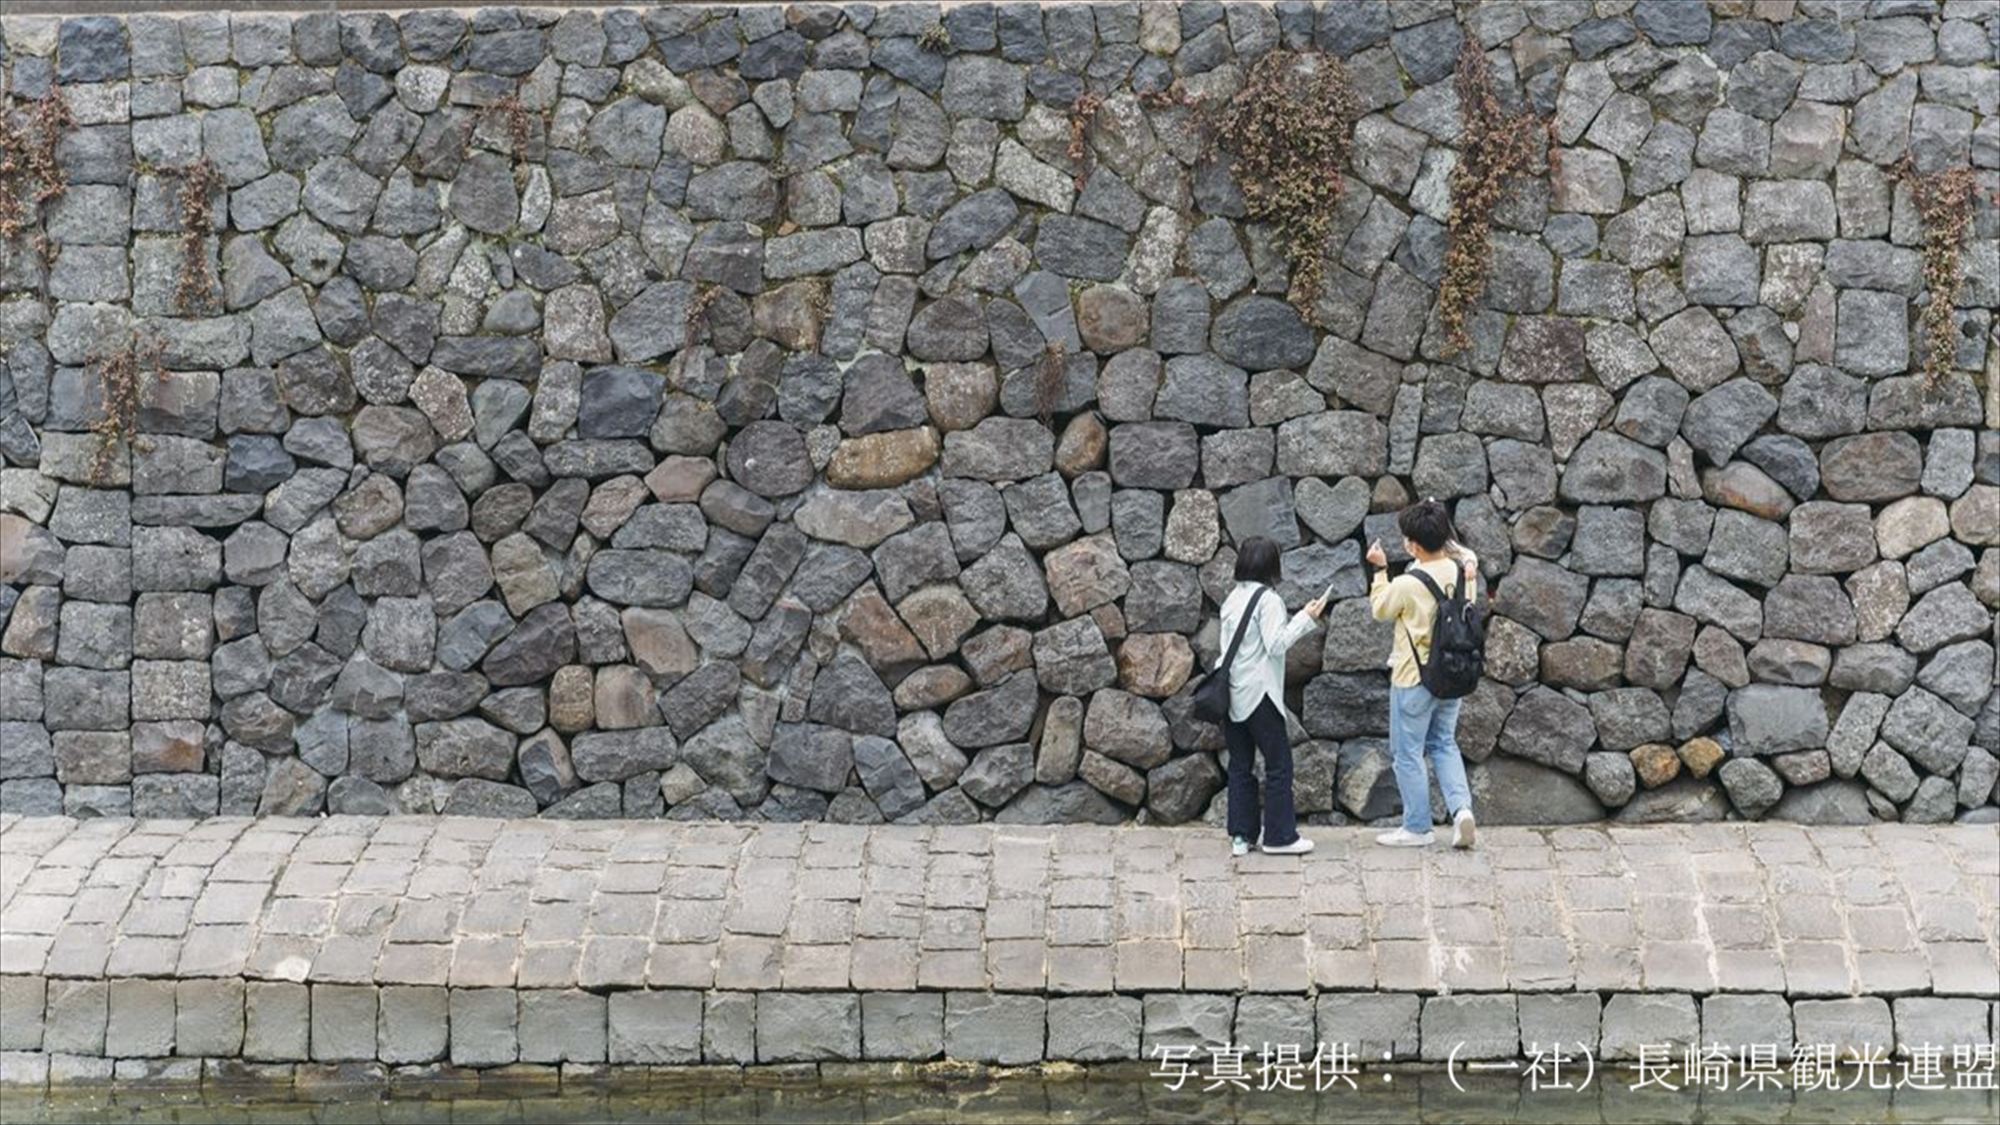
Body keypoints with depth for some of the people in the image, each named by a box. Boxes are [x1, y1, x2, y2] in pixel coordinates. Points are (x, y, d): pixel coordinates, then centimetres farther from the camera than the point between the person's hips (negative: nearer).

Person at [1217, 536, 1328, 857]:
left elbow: (1223, 642, 12)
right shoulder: (1268, 599, -11)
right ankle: (1280, 836, 3)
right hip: (1259, 694, -7)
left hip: (1232, 695, 7)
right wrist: (1306, 618, -10)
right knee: (1278, 764, 2)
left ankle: (1241, 836, 11)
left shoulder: (1232, 599, 9)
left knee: (1240, 765, 10)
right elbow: (1277, 644, -15)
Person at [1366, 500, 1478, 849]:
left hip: (1413, 679, -6)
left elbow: (1380, 610, -3)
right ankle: (1461, 807, 0)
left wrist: (1380, 569, 5)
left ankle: (1417, 827, 14)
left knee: (1408, 753, 8)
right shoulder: (1463, 572, -8)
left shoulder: (1407, 584, -22)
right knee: (1444, 744, 20)